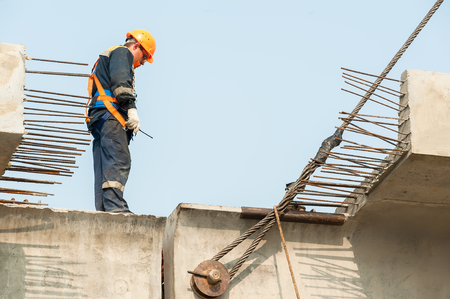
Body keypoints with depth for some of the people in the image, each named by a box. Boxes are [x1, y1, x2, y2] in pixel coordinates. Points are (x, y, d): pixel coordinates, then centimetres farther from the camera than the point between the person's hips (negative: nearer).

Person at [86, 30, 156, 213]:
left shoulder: (107, 57, 37)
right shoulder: (122, 53, 6)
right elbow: (121, 81, -13)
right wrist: (131, 108, -20)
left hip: (98, 119, 11)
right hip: (110, 114, -11)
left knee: (104, 167, 3)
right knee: (119, 161, -21)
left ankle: (103, 209, -4)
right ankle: (115, 205, -33)